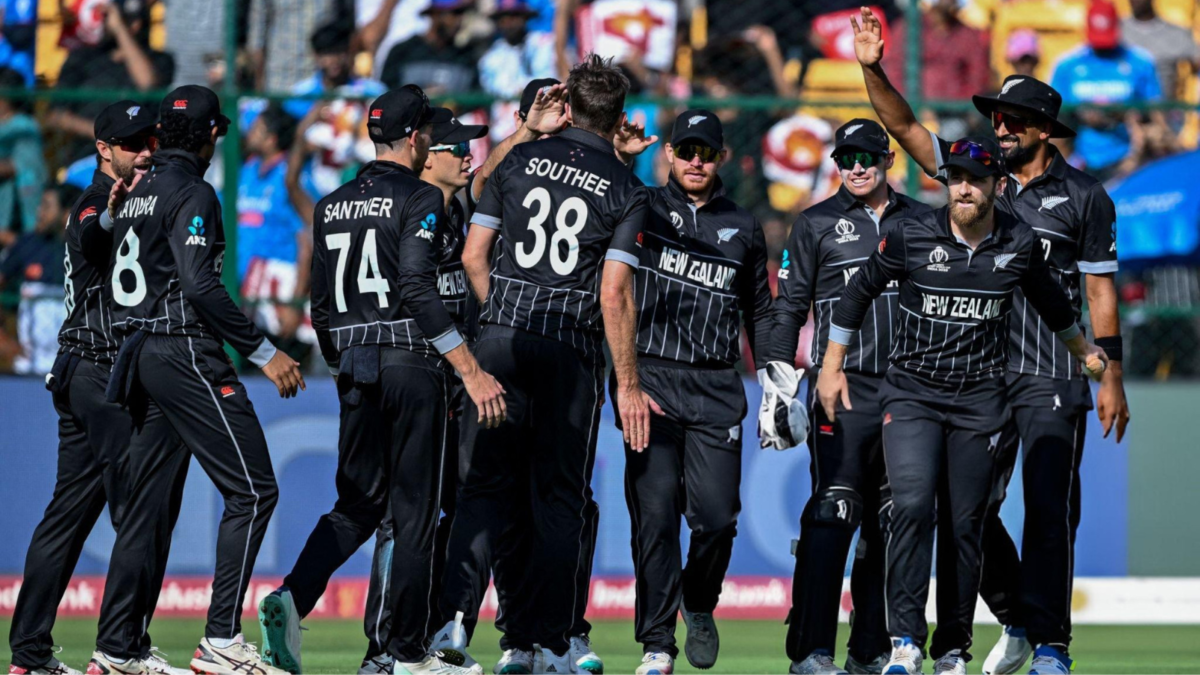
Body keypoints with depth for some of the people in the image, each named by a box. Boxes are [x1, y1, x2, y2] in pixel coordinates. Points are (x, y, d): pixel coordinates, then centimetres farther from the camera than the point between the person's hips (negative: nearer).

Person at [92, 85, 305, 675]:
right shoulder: (191, 194, -10)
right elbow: (201, 286, -20)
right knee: (252, 490, -8)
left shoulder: (135, 195, 17)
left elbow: (122, 282, 18)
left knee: (148, 506, 10)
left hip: (141, 355, 9)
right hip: (186, 354, -9)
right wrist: (264, 352, -17)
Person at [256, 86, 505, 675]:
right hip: (412, 362, -6)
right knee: (415, 512, 1)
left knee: (357, 505, 10)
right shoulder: (420, 199, -7)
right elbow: (417, 290, -18)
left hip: (353, 366, 6)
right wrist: (471, 372, -19)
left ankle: (291, 598, -14)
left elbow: (322, 306, 16)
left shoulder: (331, 206, 14)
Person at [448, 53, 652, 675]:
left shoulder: (521, 160, 5)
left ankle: (453, 610, -7)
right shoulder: (625, 191, -1)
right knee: (559, 495, 6)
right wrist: (628, 385, -2)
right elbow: (614, 295, -7)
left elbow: (473, 256, 4)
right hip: (572, 346, -2)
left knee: (485, 482, 8)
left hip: (502, 337, 2)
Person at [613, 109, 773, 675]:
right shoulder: (642, 210, 8)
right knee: (655, 512, -8)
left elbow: (760, 313, 21)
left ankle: (699, 605, 22)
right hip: (649, 377, -2)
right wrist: (618, 159, -13)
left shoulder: (742, 229, 15)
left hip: (716, 389, 2)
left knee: (716, 515, -6)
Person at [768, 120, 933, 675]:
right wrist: (779, 388, -3)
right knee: (833, 509, -14)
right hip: (841, 386, -3)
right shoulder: (816, 224, 7)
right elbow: (789, 307, 6)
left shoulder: (922, 223, 13)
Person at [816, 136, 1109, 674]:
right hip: (911, 394, -2)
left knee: (966, 525, 2)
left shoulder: (1020, 244, -1)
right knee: (912, 505, -20)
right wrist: (832, 365, 11)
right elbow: (859, 291, 8)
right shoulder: (911, 238, -7)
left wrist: (1083, 352, 36)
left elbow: (1049, 301, 21)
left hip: (979, 402, 2)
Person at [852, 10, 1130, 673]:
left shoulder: (1082, 198, 1)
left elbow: (1100, 293, 2)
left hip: (1053, 381, -4)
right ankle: (1016, 620, 24)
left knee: (1048, 512, -8)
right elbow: (905, 127, 4)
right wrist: (872, 70, -11)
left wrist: (1112, 379, -2)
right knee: (972, 509, 5)